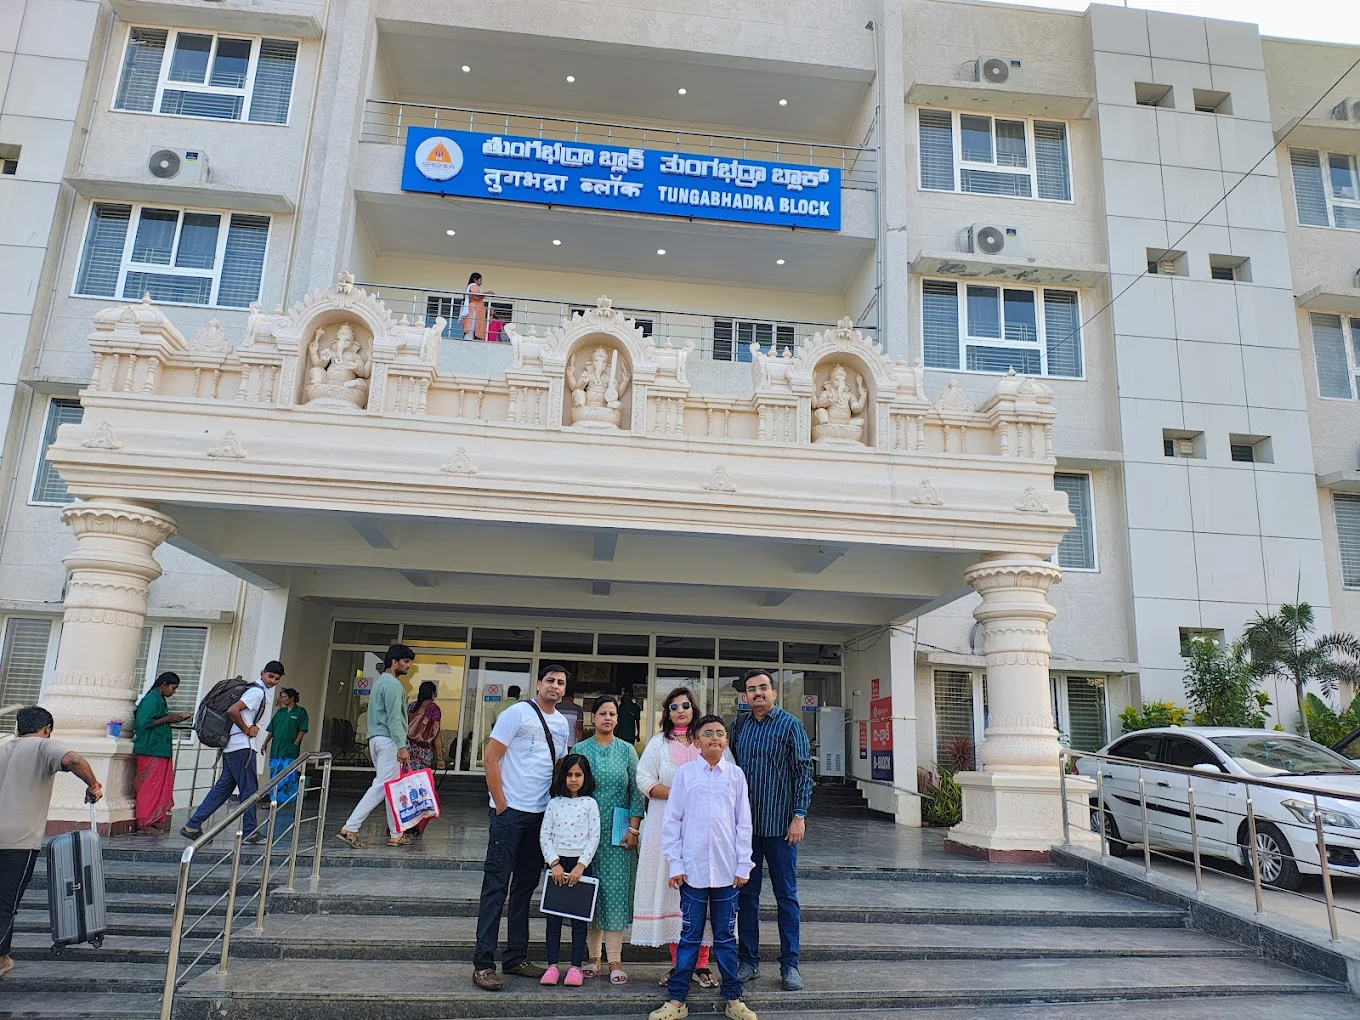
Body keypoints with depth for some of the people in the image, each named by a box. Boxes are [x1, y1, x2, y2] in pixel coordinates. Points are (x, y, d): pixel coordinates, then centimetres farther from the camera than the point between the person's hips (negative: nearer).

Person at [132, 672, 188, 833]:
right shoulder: (151, 699, -14)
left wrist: (172, 718, 7)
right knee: (149, 787, -4)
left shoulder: (159, 699, 17)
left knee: (161, 786, 12)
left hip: (161, 750, 10)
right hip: (151, 750, -10)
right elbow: (144, 723, -21)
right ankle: (145, 823, 1)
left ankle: (158, 820, 17)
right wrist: (167, 719, -16)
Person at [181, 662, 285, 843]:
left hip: (232, 747, 10)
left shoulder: (260, 692, 17)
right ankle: (250, 831, 4)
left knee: (223, 786, 11)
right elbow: (232, 711, -24)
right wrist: (247, 730, -13)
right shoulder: (257, 692, -14)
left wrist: (252, 726, 7)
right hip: (242, 747, -10)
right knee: (249, 788, -2)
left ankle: (193, 825, 13)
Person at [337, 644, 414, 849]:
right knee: (381, 786, -10)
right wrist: (402, 746, -22)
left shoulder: (380, 681, 21)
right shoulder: (393, 684, -11)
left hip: (376, 739, 10)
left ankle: (396, 834, 14)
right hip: (388, 740, -10)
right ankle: (350, 828, -14)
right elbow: (394, 717, -19)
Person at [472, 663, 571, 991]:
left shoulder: (563, 724, 11)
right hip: (510, 811, -6)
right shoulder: (517, 713, -8)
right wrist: (500, 805, -11)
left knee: (525, 887, 14)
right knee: (496, 885, -3)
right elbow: (491, 758, -9)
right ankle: (483, 964, 3)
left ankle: (516, 958, 25)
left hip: (542, 815, 6)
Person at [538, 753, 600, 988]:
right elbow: (544, 835, 1)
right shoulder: (555, 803, 3)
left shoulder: (590, 804, -1)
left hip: (581, 863, -1)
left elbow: (594, 838, -4)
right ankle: (552, 965, 13)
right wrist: (554, 863, -9)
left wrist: (580, 866, -11)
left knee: (579, 916, 3)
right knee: (553, 916, 5)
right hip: (556, 862, 2)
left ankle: (576, 967, 11)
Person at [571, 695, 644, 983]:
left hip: (618, 832, -1)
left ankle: (615, 959, 3)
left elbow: (636, 791, 2)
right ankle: (594, 956, 15)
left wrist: (633, 829, -5)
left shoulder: (626, 750, 3)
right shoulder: (580, 750, 3)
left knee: (616, 891, -2)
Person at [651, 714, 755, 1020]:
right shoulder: (685, 773, 0)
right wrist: (675, 864, -2)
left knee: (726, 937, 11)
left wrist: (743, 866, 3)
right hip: (693, 868, -1)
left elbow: (743, 823, 5)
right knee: (689, 935, 7)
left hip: (727, 870, 1)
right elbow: (672, 820, 1)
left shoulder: (735, 774, 3)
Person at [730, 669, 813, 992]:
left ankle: (790, 964, 16)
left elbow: (804, 772, -7)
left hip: (780, 825, -4)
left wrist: (799, 816, -13)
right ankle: (749, 961, 21)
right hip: (745, 823, 4)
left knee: (786, 895, 6)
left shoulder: (790, 725, -5)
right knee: (746, 894, 10)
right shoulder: (739, 724, 8)